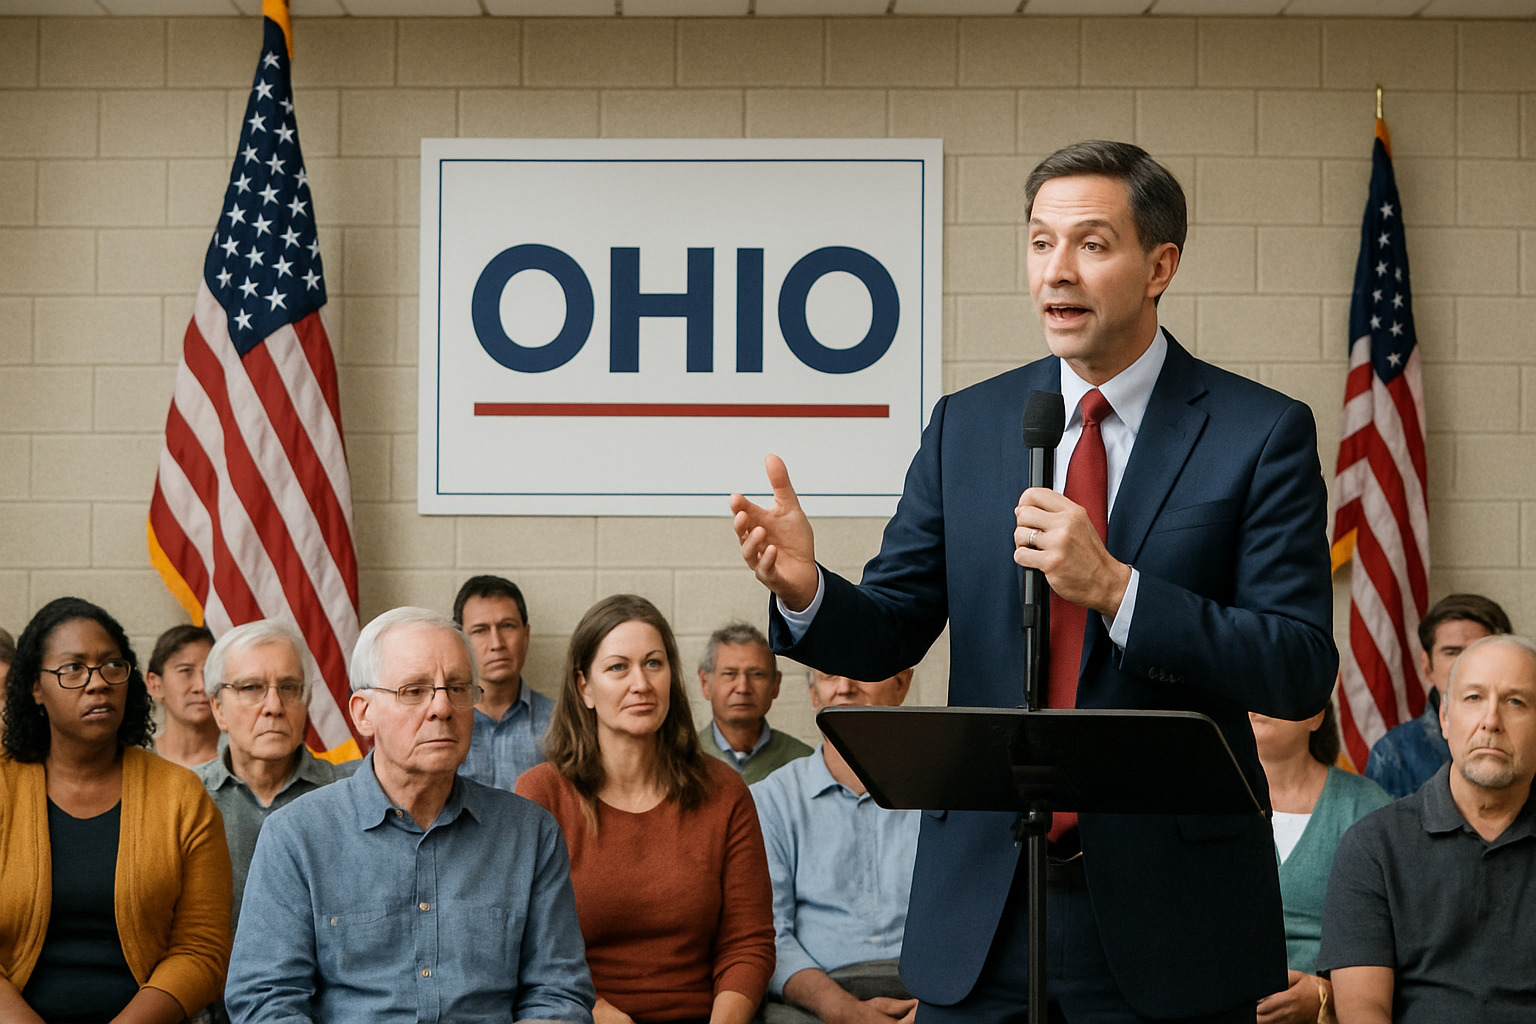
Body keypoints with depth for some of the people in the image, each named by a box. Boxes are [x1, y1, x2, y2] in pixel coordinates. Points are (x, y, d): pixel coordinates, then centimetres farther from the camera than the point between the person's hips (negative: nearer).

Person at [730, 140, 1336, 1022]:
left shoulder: (1261, 433, -5)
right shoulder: (966, 426, 6)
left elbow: (1302, 673, -12)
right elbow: (888, 634, 6)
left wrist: (1113, 586, -24)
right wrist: (805, 590, -17)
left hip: (1169, 912, -2)